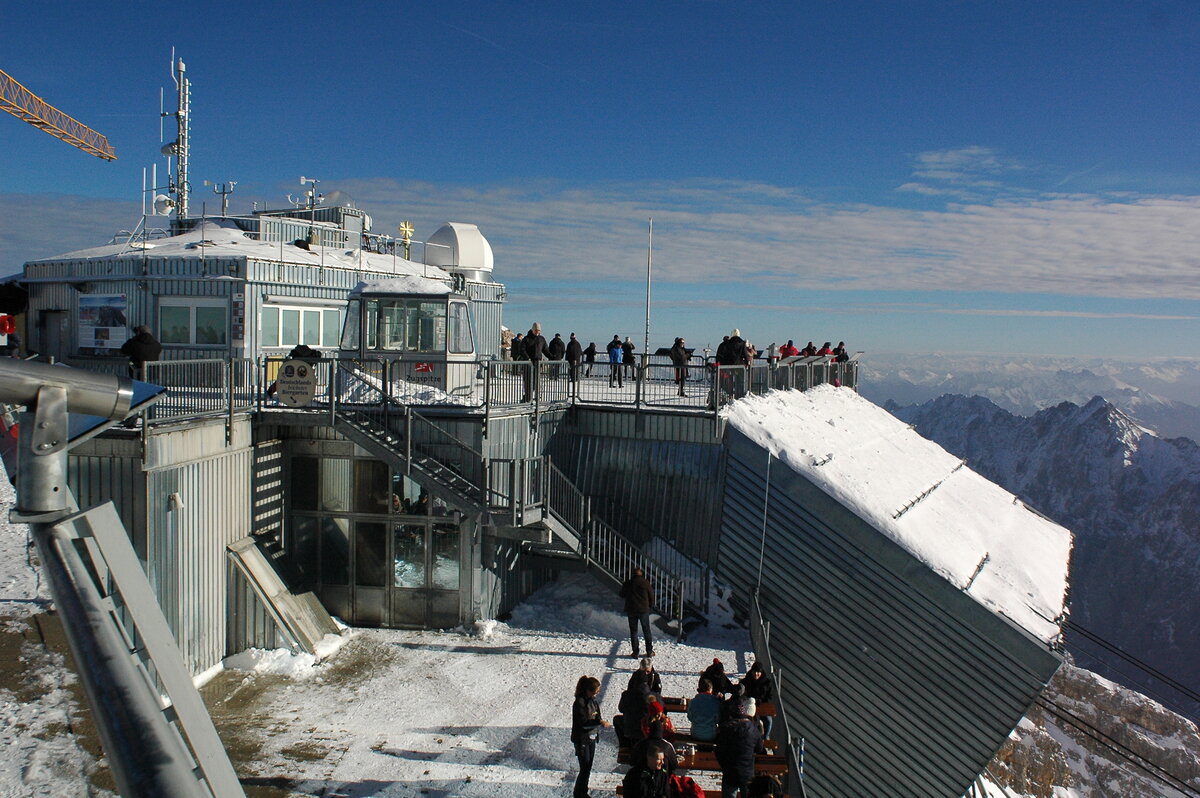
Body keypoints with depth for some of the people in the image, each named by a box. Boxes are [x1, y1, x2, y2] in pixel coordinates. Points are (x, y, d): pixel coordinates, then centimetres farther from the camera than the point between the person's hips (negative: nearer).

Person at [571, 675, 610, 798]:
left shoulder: (593, 702, 5)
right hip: (582, 740, -7)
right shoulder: (579, 703, -20)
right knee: (584, 769, -4)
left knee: (588, 769, 14)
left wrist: (602, 722, -9)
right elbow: (583, 723, -23)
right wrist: (599, 722, -30)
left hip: (592, 738, 7)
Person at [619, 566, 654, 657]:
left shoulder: (627, 583, -2)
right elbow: (651, 596, 0)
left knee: (633, 631, 8)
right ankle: (649, 651, 14)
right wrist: (649, 604, 19)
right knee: (646, 631, 11)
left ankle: (636, 652, 7)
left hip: (631, 610, 1)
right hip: (643, 610, -1)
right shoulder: (645, 582, -6)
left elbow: (622, 595, 10)